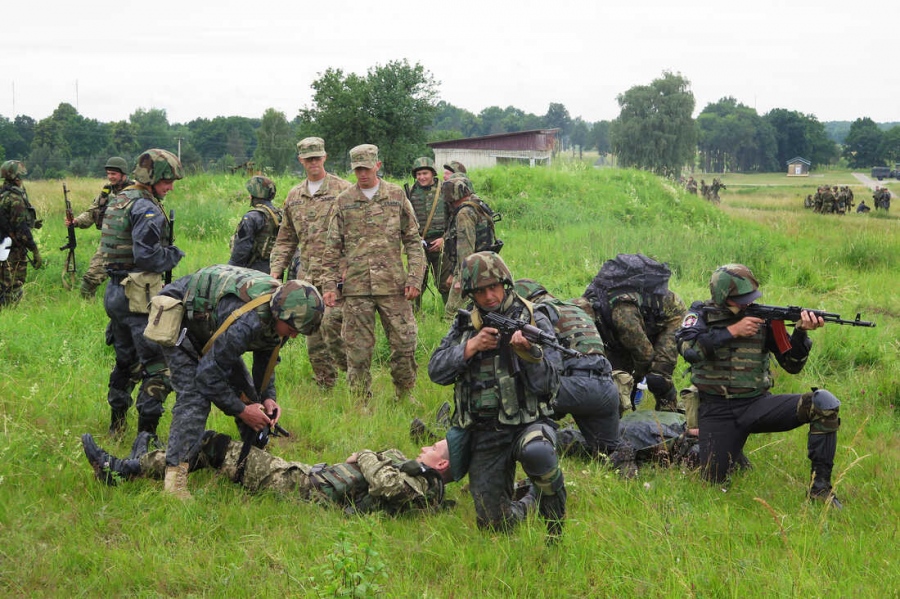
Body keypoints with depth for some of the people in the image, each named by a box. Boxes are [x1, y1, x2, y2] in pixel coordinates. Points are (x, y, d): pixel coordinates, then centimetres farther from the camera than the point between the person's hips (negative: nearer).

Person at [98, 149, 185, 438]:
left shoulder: (117, 201, 14)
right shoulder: (146, 209, -16)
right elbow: (146, 256, -23)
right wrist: (174, 255, -6)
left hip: (115, 292, 10)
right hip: (139, 295, -10)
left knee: (125, 360, 22)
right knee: (157, 365, -5)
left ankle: (117, 424, 30)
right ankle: (147, 432, -7)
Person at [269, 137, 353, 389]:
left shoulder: (343, 190, -1)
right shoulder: (294, 196, 17)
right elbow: (286, 238, 22)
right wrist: (276, 270, 12)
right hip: (307, 274, 6)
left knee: (331, 323, -20)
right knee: (313, 338, 6)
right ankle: (324, 387, 14)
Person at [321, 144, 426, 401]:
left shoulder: (397, 196, 6)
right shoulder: (343, 202, 7)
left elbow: (413, 241, 7)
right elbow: (332, 248, 9)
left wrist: (415, 278, -2)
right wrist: (329, 284, 1)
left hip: (393, 285, 0)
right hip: (356, 287, 0)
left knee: (404, 342, 1)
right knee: (358, 350, 2)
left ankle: (405, 396, 17)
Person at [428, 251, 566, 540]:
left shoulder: (534, 321, -2)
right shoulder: (464, 326, 10)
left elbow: (548, 385, -9)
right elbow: (436, 371, 1)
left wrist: (528, 352, -27)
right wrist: (471, 347, -12)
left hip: (528, 421, -3)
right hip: (484, 434, 4)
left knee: (537, 453, -41)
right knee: (494, 524, -2)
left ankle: (555, 525, -15)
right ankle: (520, 510, 35)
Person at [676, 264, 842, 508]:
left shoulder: (763, 317, 4)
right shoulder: (701, 314, 1)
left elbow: (792, 364, 2)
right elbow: (688, 348, -19)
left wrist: (801, 332, -17)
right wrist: (732, 331, -19)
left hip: (757, 404, 1)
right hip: (717, 411, -1)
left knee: (824, 403, -22)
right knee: (713, 479, -9)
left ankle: (820, 486, -16)